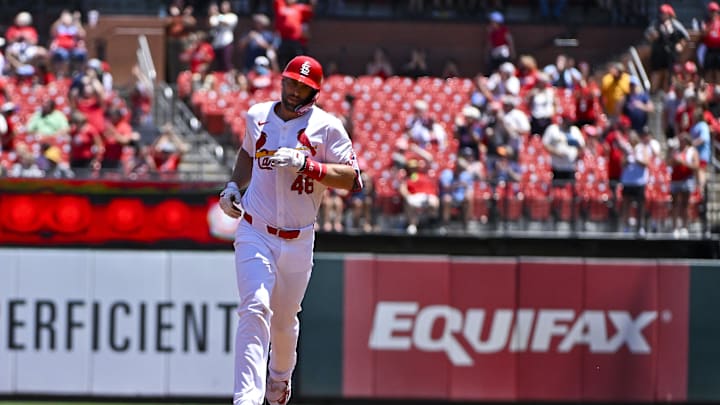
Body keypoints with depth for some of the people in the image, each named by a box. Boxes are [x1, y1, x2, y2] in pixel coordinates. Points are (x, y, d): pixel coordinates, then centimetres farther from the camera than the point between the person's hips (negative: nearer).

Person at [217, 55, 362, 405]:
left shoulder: (327, 127, -5)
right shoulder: (257, 115, 5)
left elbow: (353, 180, -12)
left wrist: (307, 164, -23)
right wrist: (234, 185, 10)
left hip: (298, 241, 0)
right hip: (255, 233, 0)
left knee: (284, 320, 14)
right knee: (255, 309, -21)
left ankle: (281, 376, 47)